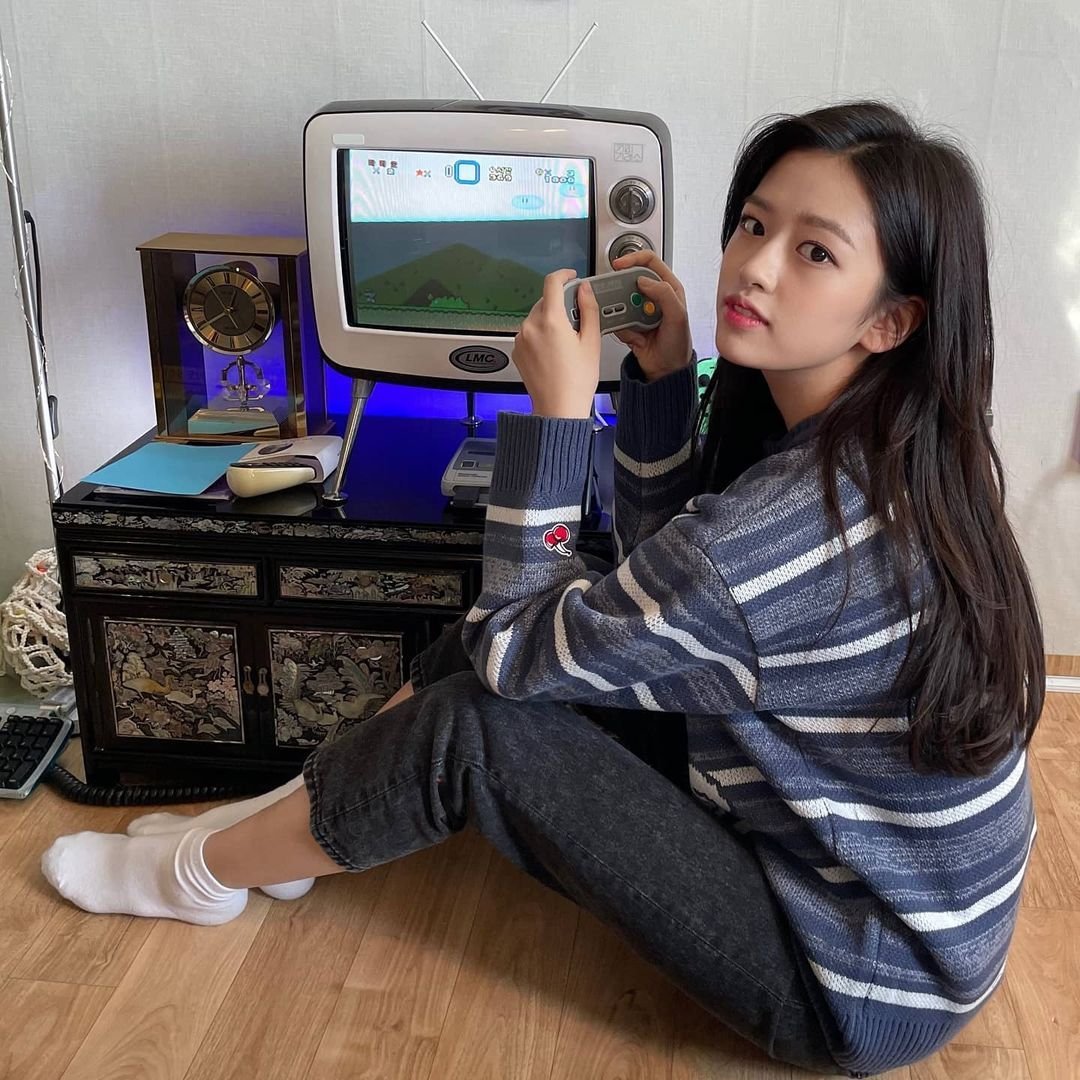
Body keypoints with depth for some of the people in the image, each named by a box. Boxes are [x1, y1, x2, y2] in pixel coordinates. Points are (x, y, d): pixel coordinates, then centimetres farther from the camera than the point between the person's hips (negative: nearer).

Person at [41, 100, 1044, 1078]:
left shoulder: (802, 518, -33)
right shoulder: (894, 443, -4)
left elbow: (517, 652, -20)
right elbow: (662, 572, 9)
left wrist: (556, 410, -18)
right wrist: (660, 379, -3)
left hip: (858, 987, -8)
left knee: (474, 726, -14)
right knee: (493, 640, 2)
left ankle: (201, 873, 13)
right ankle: (296, 811, 22)